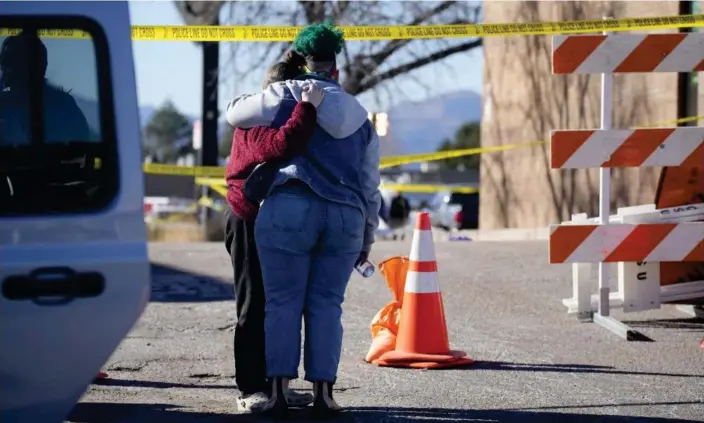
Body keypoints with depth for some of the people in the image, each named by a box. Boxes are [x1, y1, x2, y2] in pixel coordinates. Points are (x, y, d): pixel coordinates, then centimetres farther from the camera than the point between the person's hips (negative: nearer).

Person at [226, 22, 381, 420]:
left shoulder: (286, 95, 5)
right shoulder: (360, 118, 19)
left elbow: (236, 114, 11)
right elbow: (370, 186, 19)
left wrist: (247, 101, 33)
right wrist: (367, 238, 25)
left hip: (290, 208, -3)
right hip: (345, 216, 3)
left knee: (283, 302, 1)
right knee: (326, 304, 6)